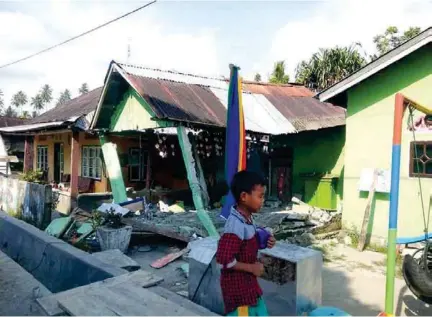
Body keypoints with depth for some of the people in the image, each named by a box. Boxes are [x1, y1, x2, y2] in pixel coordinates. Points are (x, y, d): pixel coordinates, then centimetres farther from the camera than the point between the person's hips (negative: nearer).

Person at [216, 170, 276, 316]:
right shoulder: (235, 225, -29)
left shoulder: (247, 218, 0)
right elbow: (224, 259, -30)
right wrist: (252, 268, -20)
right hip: (237, 284, -9)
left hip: (249, 282, 9)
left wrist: (263, 243, -2)